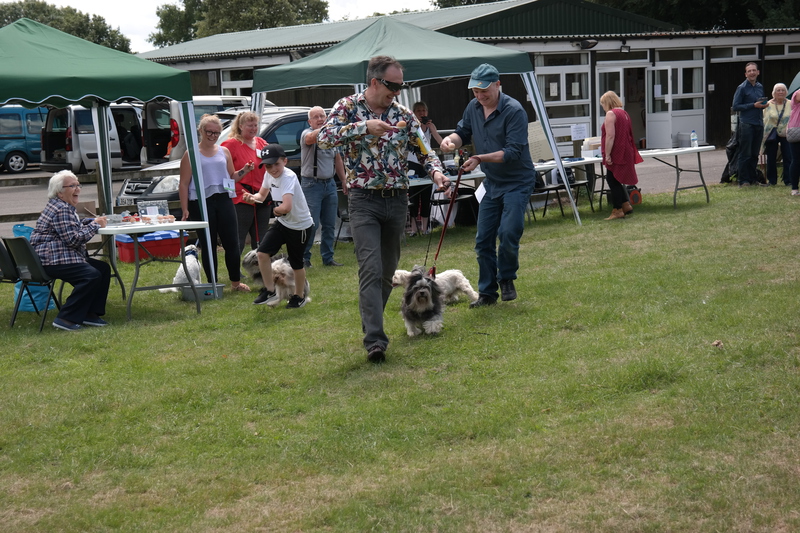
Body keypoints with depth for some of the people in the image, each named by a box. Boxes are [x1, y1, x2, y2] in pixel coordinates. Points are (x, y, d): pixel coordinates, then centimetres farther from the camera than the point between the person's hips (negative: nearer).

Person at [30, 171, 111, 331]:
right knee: (92, 275, -26)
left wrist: (93, 221, 10)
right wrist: (95, 225, -10)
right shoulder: (61, 210, -16)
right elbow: (73, 239, -21)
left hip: (65, 256, 12)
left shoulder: (65, 207, 18)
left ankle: (90, 313, 6)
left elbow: (73, 227, 29)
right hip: (52, 261, -12)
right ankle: (65, 319, -21)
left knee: (104, 268, 7)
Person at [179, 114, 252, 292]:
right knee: (208, 246, 3)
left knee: (232, 243, 3)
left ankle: (235, 282, 17)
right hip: (201, 203, -4)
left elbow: (231, 176, 21)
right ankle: (212, 284, 12)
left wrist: (244, 171, 0)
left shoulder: (224, 152, 13)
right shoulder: (191, 154, 0)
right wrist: (185, 209, -9)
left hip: (223, 200, 4)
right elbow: (183, 184, -2)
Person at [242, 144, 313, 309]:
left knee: (296, 264, 7)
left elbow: (286, 207, -42)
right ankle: (270, 291, 8)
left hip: (300, 226, -7)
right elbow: (262, 195, 15)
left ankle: (299, 297, 30)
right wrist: (253, 197, -8)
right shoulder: (269, 175, -3)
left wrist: (276, 210, -20)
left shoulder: (288, 177, -29)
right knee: (262, 252, -8)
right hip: (281, 223, 7)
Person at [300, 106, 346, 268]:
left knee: (330, 224, 9)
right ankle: (304, 258, 3)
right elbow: (311, 138, -33)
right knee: (311, 224, -8)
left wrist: (344, 181, 16)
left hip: (330, 184, 6)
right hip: (312, 184, -6)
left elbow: (338, 160, 19)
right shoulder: (307, 134, -7)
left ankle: (328, 258, 17)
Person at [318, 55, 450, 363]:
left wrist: (435, 171, -12)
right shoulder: (348, 107, -2)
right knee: (371, 269, -15)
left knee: (388, 271, 12)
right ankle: (375, 340, -19)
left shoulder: (403, 114, 8)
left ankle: (371, 325, 31)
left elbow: (424, 150, 9)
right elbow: (325, 138, -18)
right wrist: (364, 127, -28)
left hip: (398, 200, 5)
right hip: (364, 200, -4)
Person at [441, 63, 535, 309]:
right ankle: (487, 292, 16)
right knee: (483, 240, 5)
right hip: (492, 183, 7)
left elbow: (513, 151, -24)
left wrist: (481, 158, -29)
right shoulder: (474, 107, 2)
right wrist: (451, 139, -9)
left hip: (517, 182, -7)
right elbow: (463, 132, 15)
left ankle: (506, 279, 8)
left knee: (508, 233, -18)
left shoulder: (514, 111, -19)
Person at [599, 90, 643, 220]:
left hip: (616, 154, -9)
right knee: (615, 180, 17)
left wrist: (607, 154, -20)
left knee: (612, 180, -3)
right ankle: (626, 205, 16)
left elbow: (610, 136, -21)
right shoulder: (624, 113, 16)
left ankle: (618, 210, -2)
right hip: (626, 153, 9)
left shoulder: (611, 114, -13)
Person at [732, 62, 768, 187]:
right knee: (745, 154, -5)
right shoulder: (742, 88, -5)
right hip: (746, 124, -6)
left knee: (755, 154, 10)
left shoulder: (760, 87, 14)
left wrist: (764, 104, 3)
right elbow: (736, 106, -9)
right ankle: (743, 180, -2)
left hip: (758, 124, 6)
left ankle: (752, 178, 17)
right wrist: (753, 105, -14)